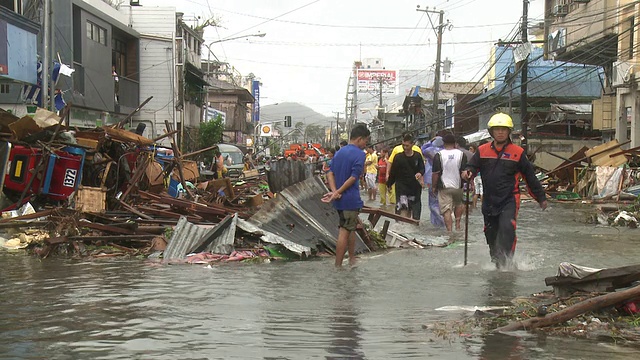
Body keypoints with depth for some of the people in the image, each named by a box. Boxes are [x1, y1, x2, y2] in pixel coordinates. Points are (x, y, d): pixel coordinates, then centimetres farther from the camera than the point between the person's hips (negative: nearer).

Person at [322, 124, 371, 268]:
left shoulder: (339, 152, 13)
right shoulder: (359, 154, -10)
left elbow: (330, 173, 2)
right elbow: (354, 177, -18)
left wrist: (334, 191, -10)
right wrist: (338, 192, -13)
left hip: (339, 200, 8)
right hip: (351, 199, -8)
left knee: (349, 229, 21)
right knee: (344, 232, -3)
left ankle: (352, 260, 33)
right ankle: (337, 266, 0)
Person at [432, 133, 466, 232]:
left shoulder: (439, 155, -6)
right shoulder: (461, 154, -1)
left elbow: (435, 174, -7)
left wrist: (434, 187, 2)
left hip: (444, 187, -3)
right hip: (458, 186, 3)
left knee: (446, 210, -3)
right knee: (458, 204, 27)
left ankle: (449, 231, -12)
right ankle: (458, 225, 28)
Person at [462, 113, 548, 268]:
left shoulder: (517, 152, 1)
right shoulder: (482, 151, 5)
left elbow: (530, 176, 7)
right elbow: (473, 166, 6)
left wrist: (541, 197, 12)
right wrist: (467, 172, -20)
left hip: (509, 199, -3)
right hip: (489, 201, 3)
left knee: (507, 227, -25)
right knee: (491, 234, 12)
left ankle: (506, 260, -22)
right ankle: (496, 262, 30)